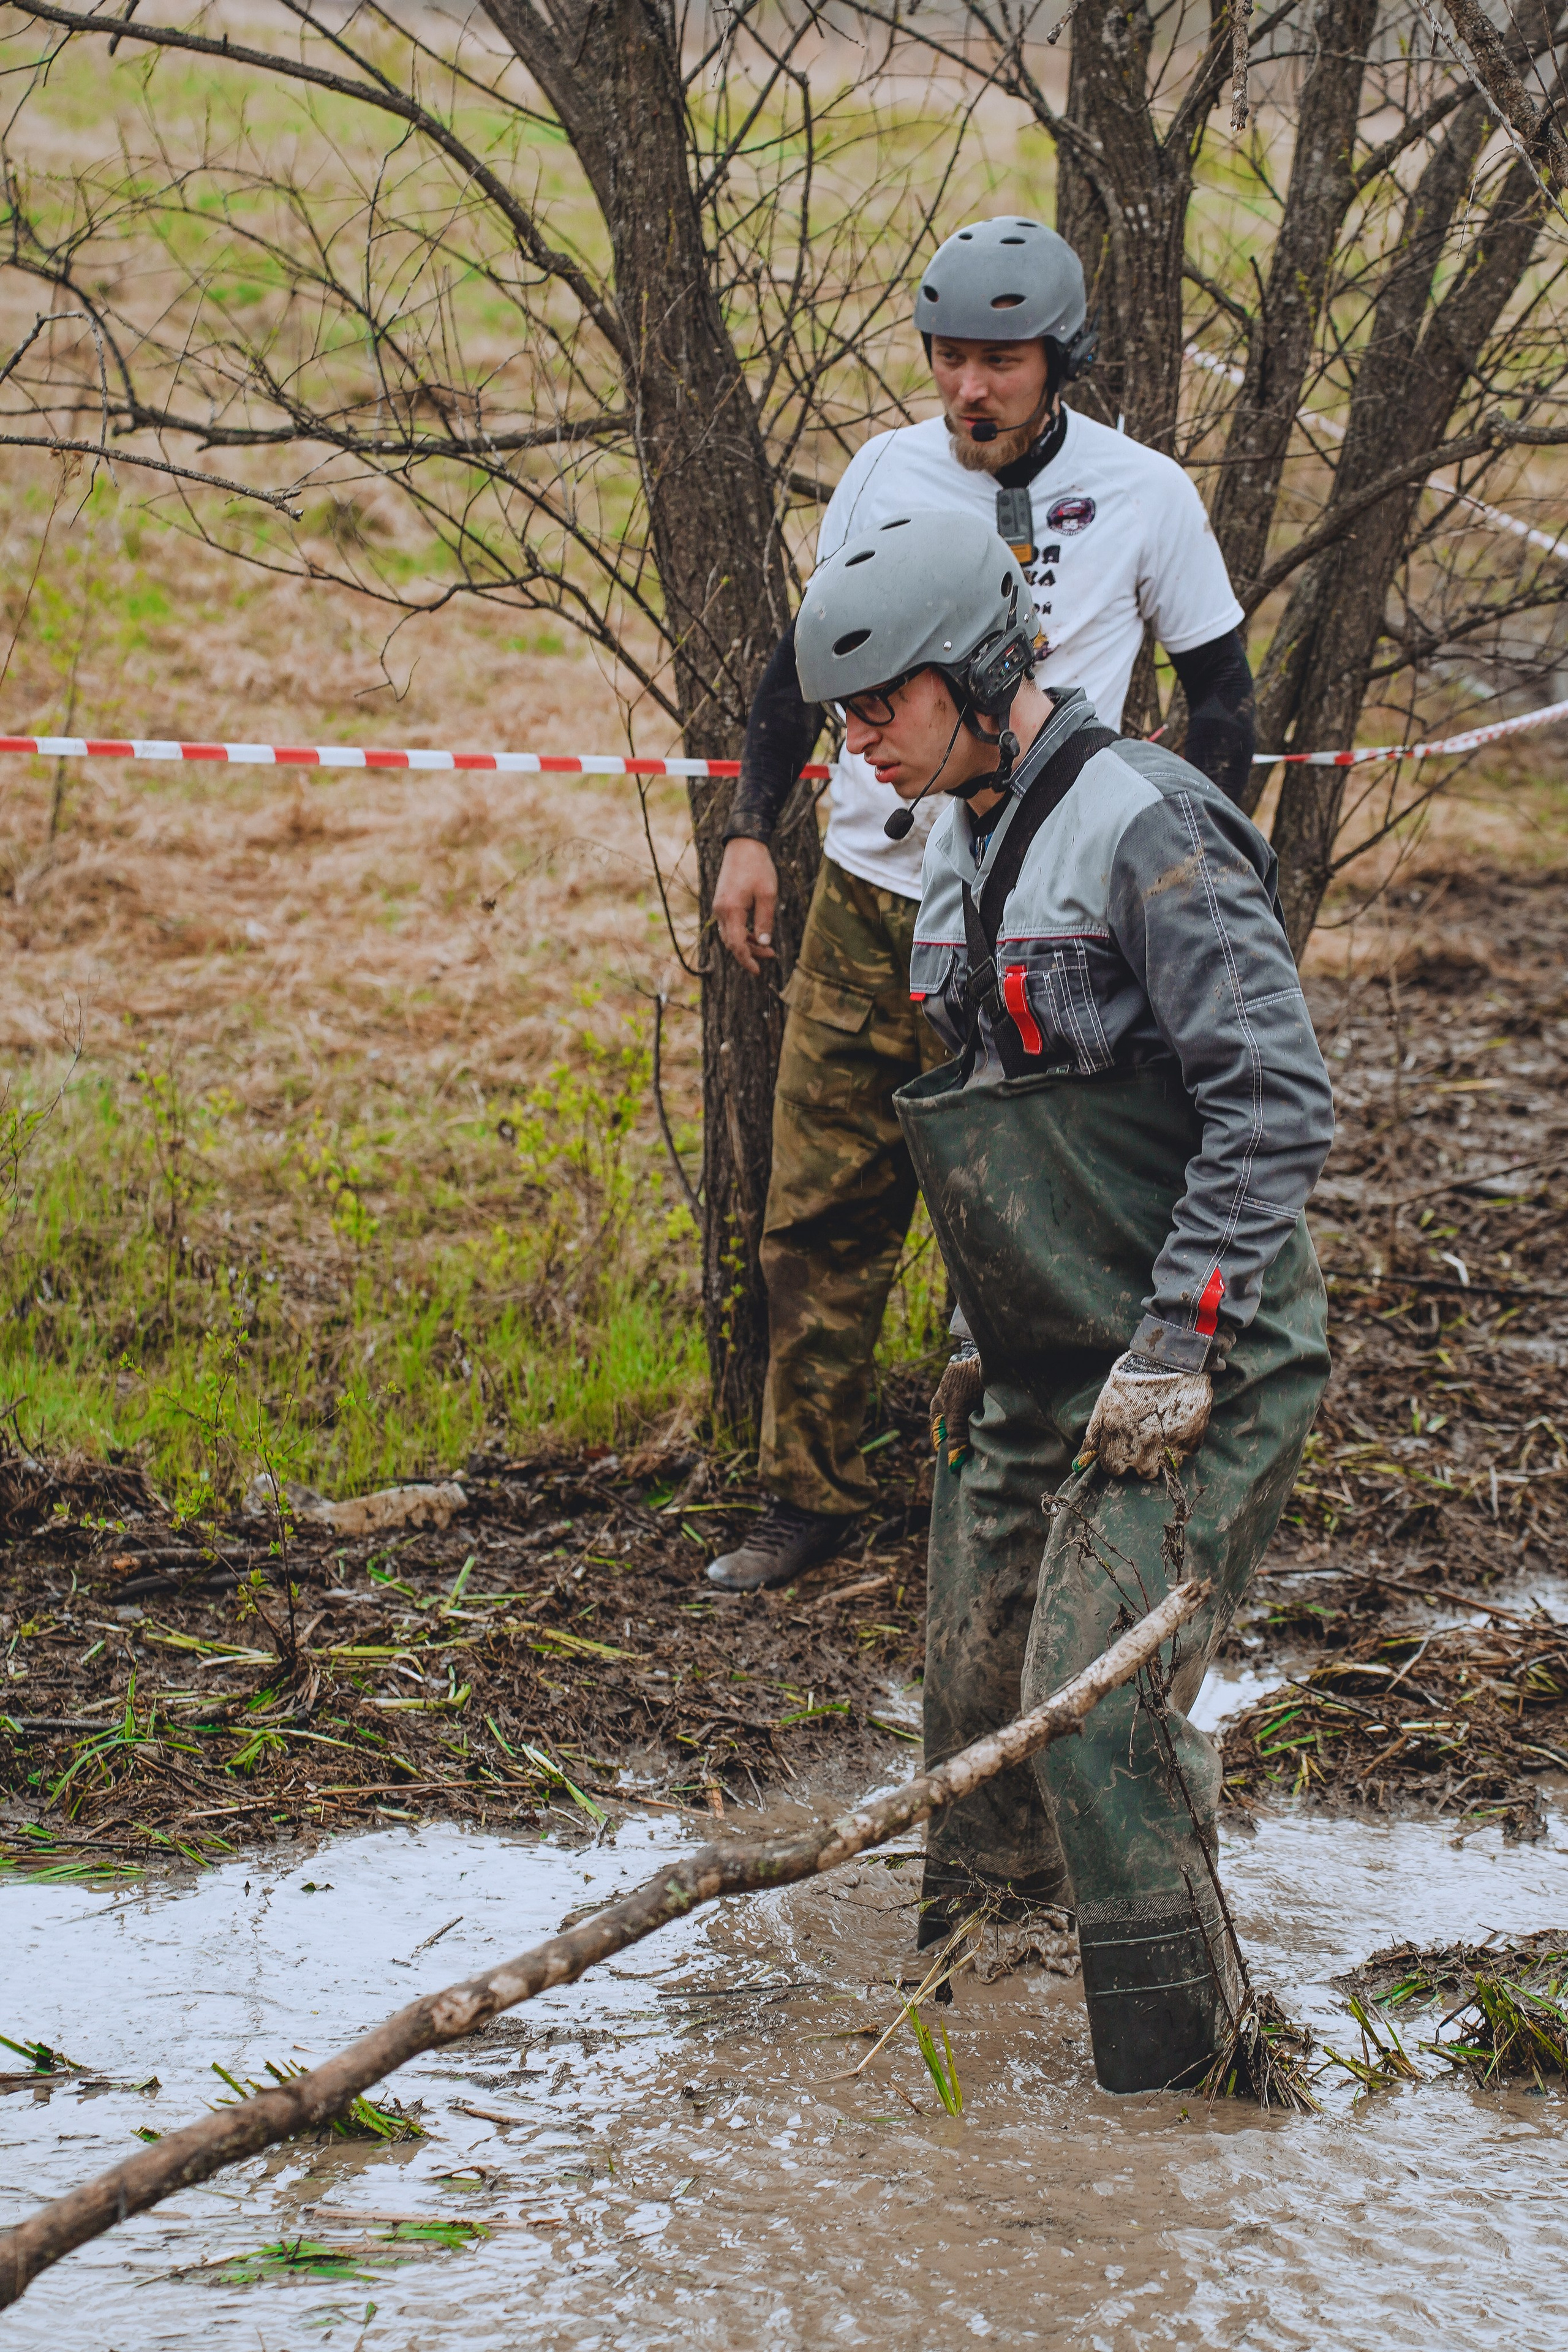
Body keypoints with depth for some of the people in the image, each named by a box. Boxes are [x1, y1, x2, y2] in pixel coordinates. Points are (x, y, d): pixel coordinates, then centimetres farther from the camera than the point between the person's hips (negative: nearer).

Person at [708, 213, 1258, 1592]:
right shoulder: (890, 470, 4)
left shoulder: (1143, 496, -4)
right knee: (820, 1219, 5)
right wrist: (753, 831, 10)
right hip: (865, 906, 3)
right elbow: (810, 656, 15)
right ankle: (810, 1497, 16)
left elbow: (1218, 691, 5)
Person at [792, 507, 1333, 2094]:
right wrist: (984, 1325, 21)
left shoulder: (1143, 829, -16)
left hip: (1192, 1379, -9)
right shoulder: (961, 847, 13)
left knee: (1094, 1711, -15)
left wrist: (1176, 1341, -22)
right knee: (973, 1694, 9)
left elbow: (1276, 1102, -20)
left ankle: (1171, 2066, -5)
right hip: (1040, 1370, 9)